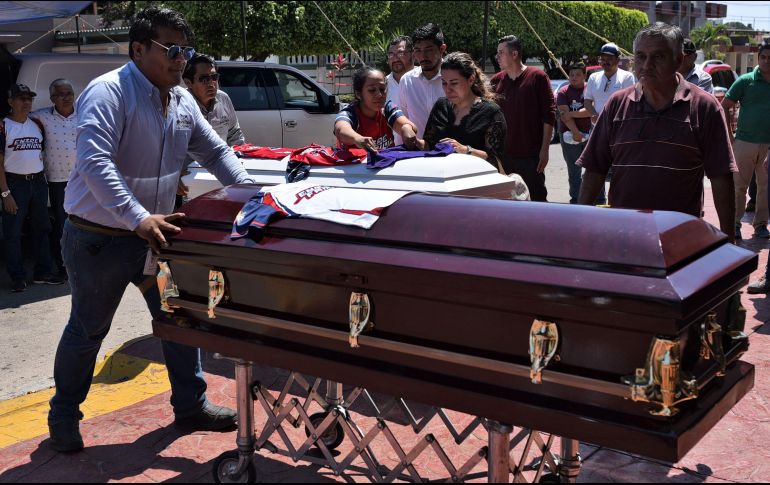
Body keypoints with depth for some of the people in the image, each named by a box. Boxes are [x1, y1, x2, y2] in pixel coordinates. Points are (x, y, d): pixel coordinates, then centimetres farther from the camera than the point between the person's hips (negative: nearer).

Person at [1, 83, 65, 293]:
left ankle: (43, 273, 21)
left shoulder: (37, 124, 10)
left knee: (42, 229, 11)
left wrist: (43, 180, 7)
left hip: (38, 182, 6)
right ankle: (18, 278, 7)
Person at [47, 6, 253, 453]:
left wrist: (247, 189, -4)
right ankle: (64, 416, 30)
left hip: (156, 233, 7)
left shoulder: (183, 100, 4)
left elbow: (214, 150, 12)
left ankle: (191, 405, 28)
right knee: (88, 330, 9)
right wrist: (138, 218, -44)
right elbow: (95, 163, -32)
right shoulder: (108, 93, -20)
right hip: (99, 239, -6)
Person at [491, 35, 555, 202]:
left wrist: (544, 150, -10)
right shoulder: (496, 80, 9)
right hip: (503, 155, 4)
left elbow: (549, 115, -5)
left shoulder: (537, 77, -3)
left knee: (537, 200, 2)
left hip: (531, 156, -4)